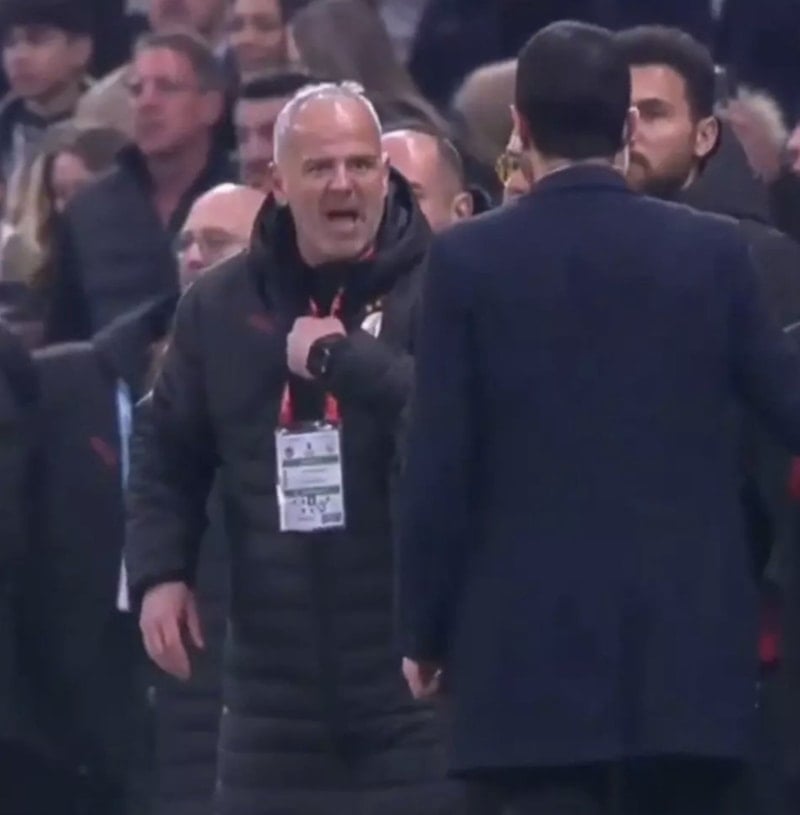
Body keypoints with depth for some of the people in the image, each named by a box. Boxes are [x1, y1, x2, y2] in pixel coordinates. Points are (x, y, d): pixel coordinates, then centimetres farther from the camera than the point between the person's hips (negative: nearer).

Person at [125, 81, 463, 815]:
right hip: (275, 680, 5)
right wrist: (159, 573, 4)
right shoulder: (221, 306, 11)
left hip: (417, 677, -5)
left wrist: (340, 356, -19)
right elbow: (166, 454, 19)